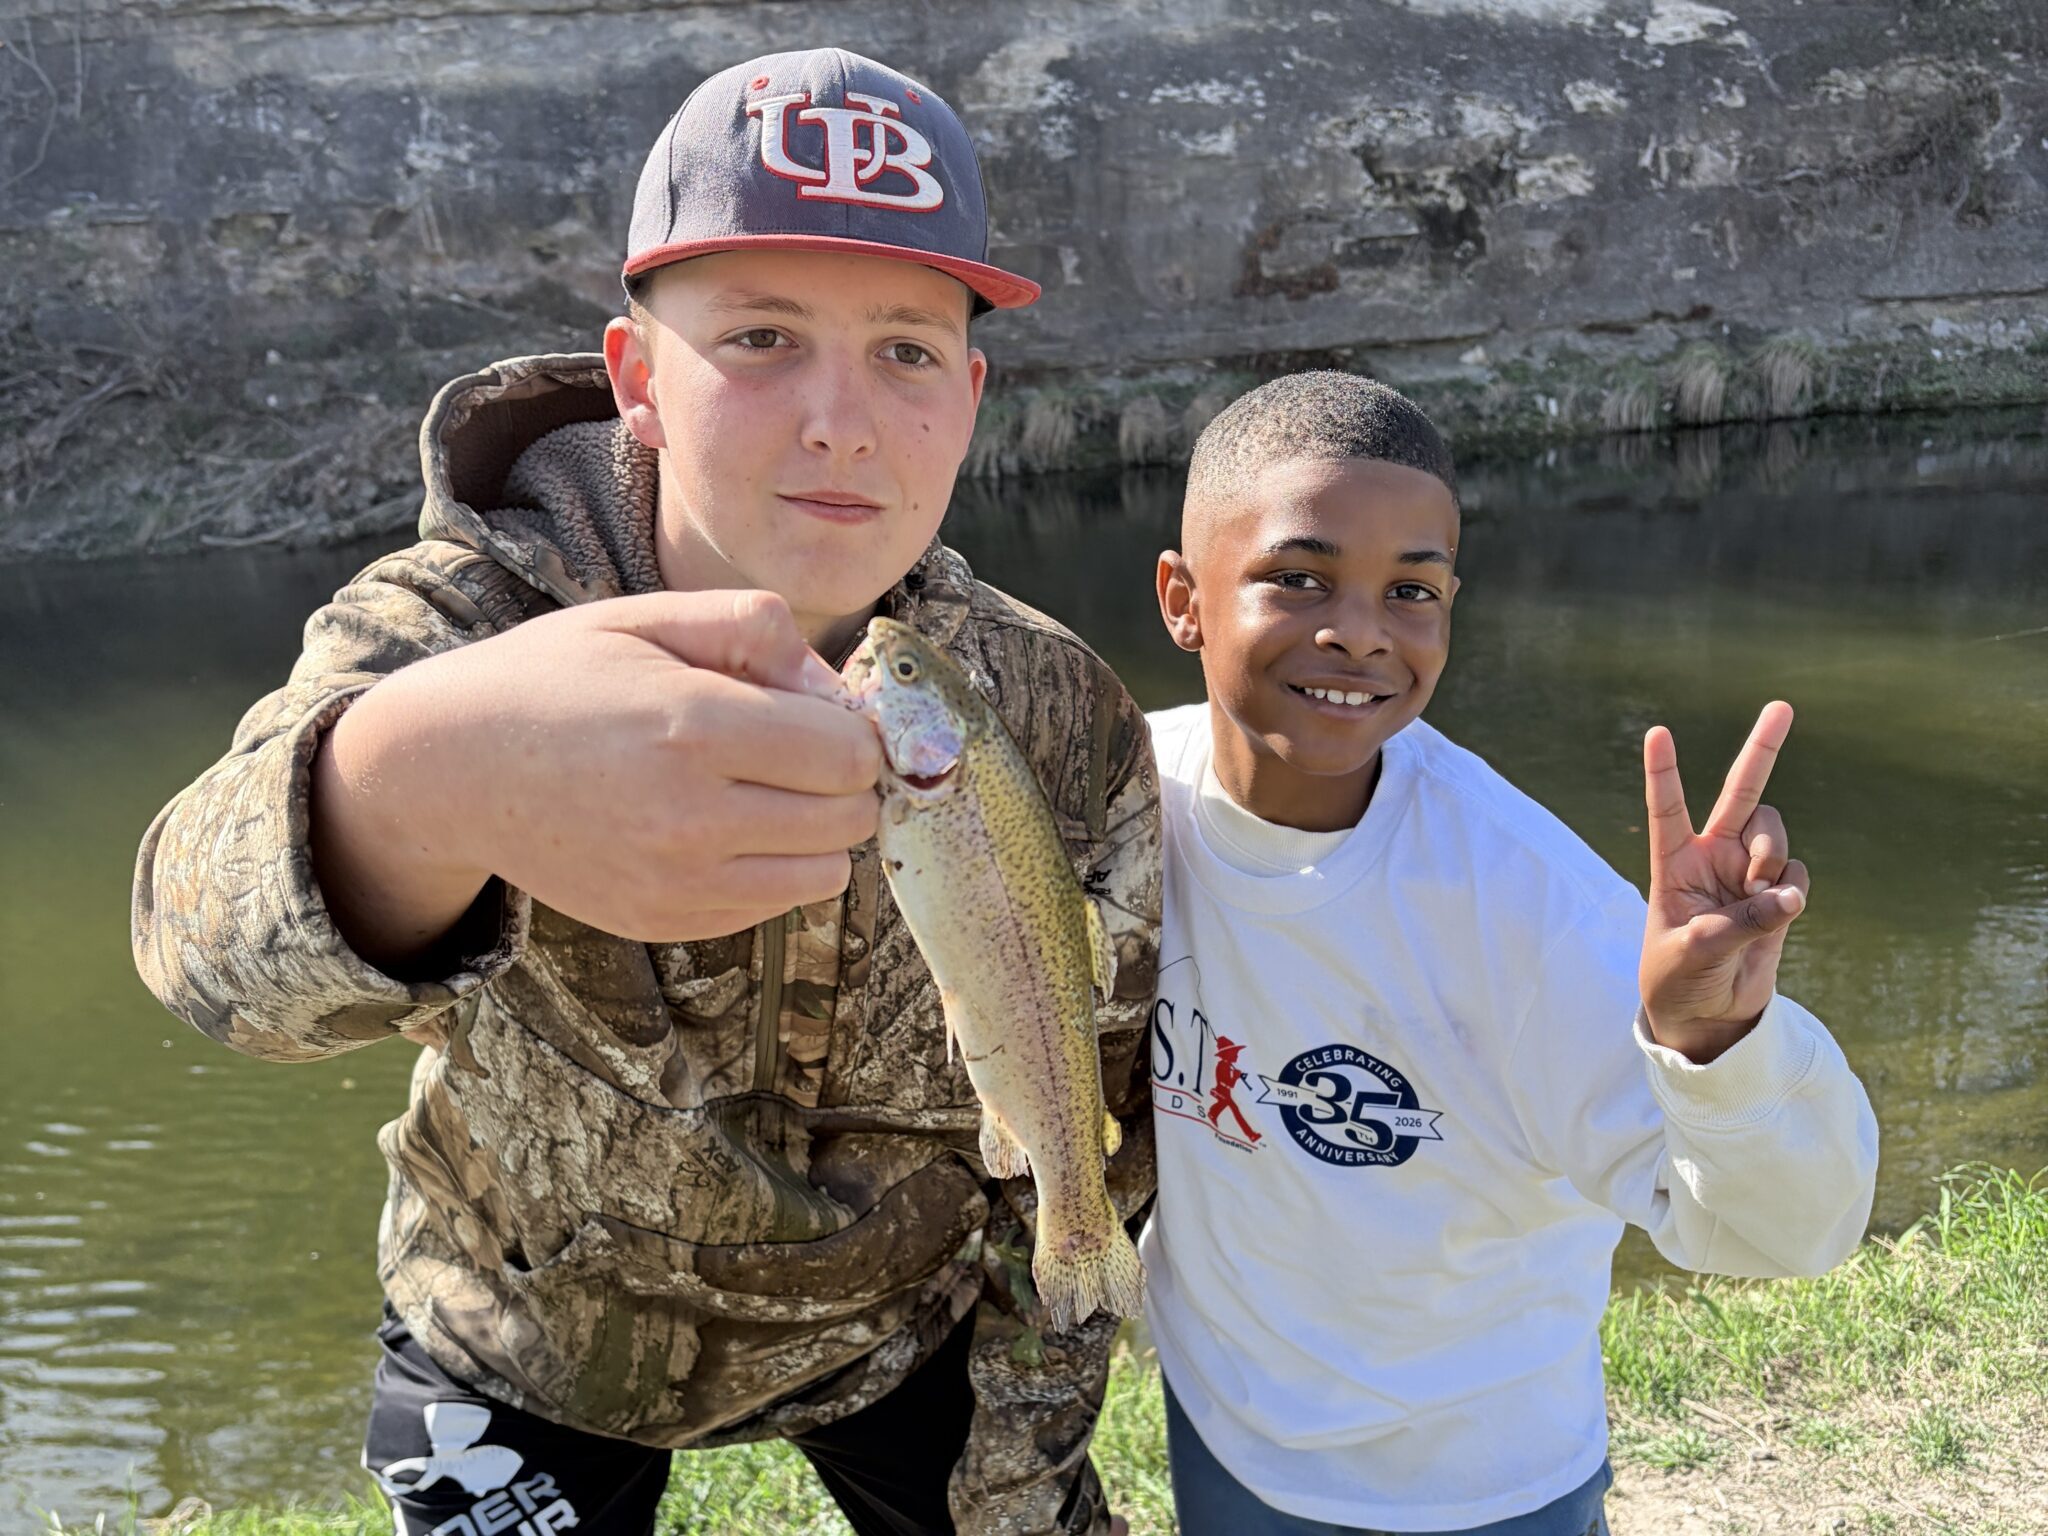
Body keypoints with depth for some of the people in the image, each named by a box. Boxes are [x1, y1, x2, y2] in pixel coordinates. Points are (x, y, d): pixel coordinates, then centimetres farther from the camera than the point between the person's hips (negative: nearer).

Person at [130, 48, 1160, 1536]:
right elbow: (216, 922, -47)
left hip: (894, 1329, 1)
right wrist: (412, 789, -69)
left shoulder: (1070, 733, -21)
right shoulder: (461, 615, -25)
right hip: (530, 1345, 0)